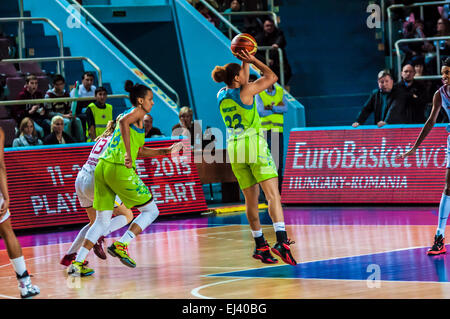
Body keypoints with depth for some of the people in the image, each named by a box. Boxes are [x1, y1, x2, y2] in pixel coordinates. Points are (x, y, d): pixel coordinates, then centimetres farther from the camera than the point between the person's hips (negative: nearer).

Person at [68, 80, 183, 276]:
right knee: (151, 210, 6)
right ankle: (121, 245, -7)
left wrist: (166, 152, 33)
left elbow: (140, 151, 33)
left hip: (102, 167, 8)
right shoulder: (138, 112, 1)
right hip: (120, 169, -8)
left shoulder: (130, 114, 27)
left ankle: (77, 263, 1)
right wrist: (128, 154, -27)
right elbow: (123, 122, -24)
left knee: (102, 220, 12)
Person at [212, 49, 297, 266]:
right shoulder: (246, 91, -8)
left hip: (234, 149, 6)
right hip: (254, 145, -6)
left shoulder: (221, 95, 9)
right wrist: (253, 60, 7)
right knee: (273, 194, -14)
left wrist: (246, 62, 26)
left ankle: (260, 247, 19)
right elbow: (272, 77, 2)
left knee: (251, 199, 14)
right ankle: (282, 241, -30)